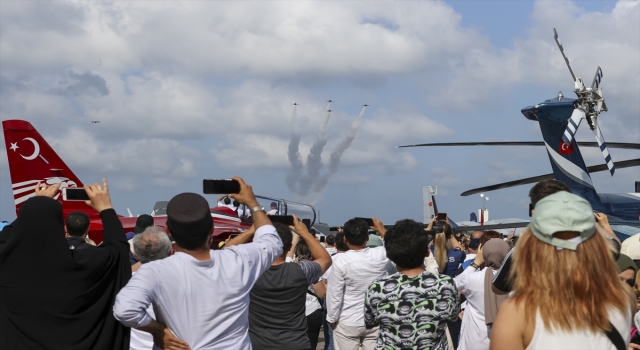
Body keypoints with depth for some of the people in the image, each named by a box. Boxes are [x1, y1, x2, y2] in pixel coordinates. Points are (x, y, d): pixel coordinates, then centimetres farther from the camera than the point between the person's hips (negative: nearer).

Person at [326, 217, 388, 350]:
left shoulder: (341, 260, -17)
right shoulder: (380, 255, -8)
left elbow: (334, 293, -12)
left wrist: (332, 318, 1)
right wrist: (382, 231, 29)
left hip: (347, 323, -3)